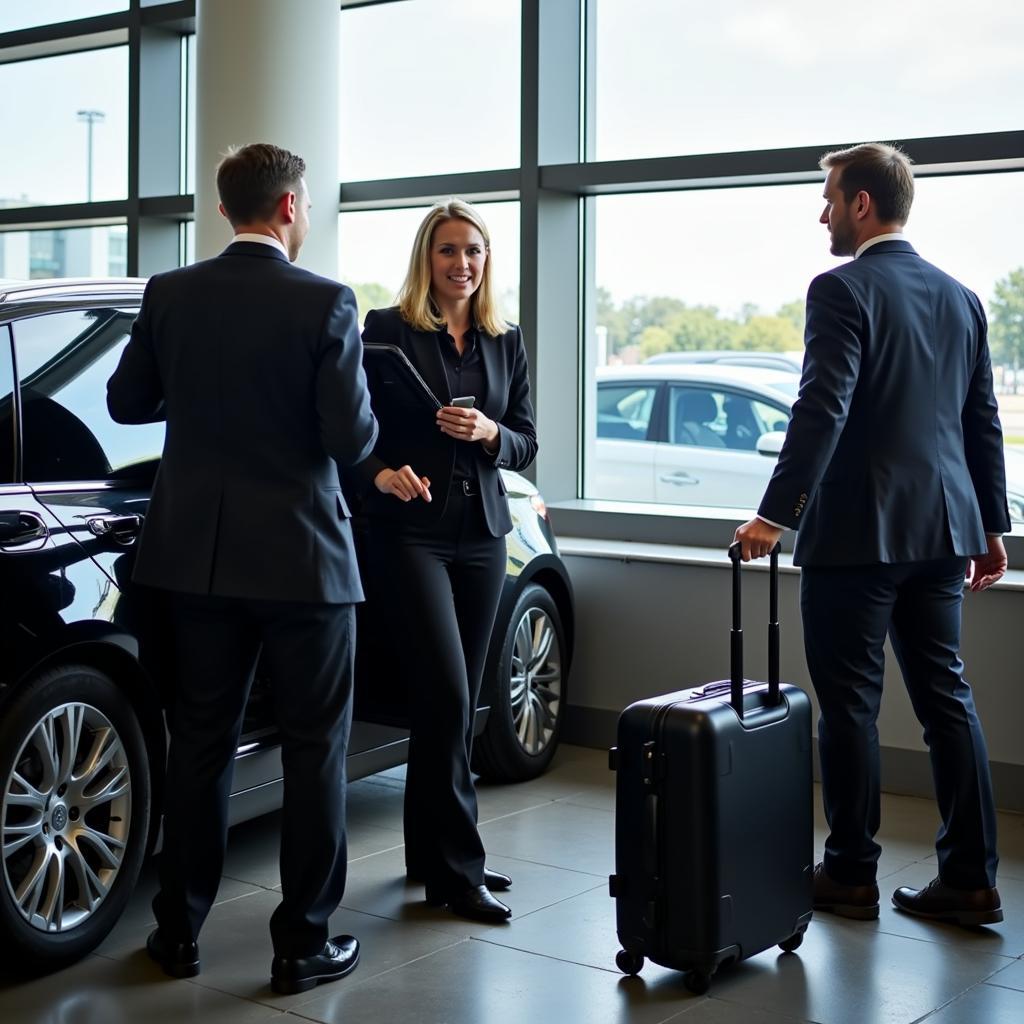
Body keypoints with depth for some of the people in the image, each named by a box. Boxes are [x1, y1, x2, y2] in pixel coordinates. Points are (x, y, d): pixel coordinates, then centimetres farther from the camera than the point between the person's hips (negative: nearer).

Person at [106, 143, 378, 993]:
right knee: (314, 745, 7)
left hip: (198, 549, 4)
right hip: (299, 553, -4)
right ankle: (303, 944, 12)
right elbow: (352, 439, -14)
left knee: (199, 738, 15)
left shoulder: (170, 295, 0)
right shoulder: (325, 304, -12)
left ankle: (179, 930, 23)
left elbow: (127, 402, 9)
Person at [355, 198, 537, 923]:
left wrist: (489, 433, -8)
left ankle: (430, 854, 21)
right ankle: (458, 869, -4)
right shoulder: (389, 330, -2)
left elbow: (526, 444, 12)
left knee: (458, 700, 8)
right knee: (447, 694, -12)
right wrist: (381, 472, -22)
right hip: (410, 530, -5)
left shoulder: (505, 343, 12)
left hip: (481, 534, 5)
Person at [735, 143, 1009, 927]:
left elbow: (822, 412, -20)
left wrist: (775, 514, -17)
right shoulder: (959, 296, 12)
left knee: (850, 704, 3)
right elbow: (983, 421, 15)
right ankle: (970, 878, 13)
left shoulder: (842, 291, -10)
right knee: (946, 697, 11)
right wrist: (990, 527, 20)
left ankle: (851, 874, 11)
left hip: (857, 533, -7)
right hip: (941, 530, 7)